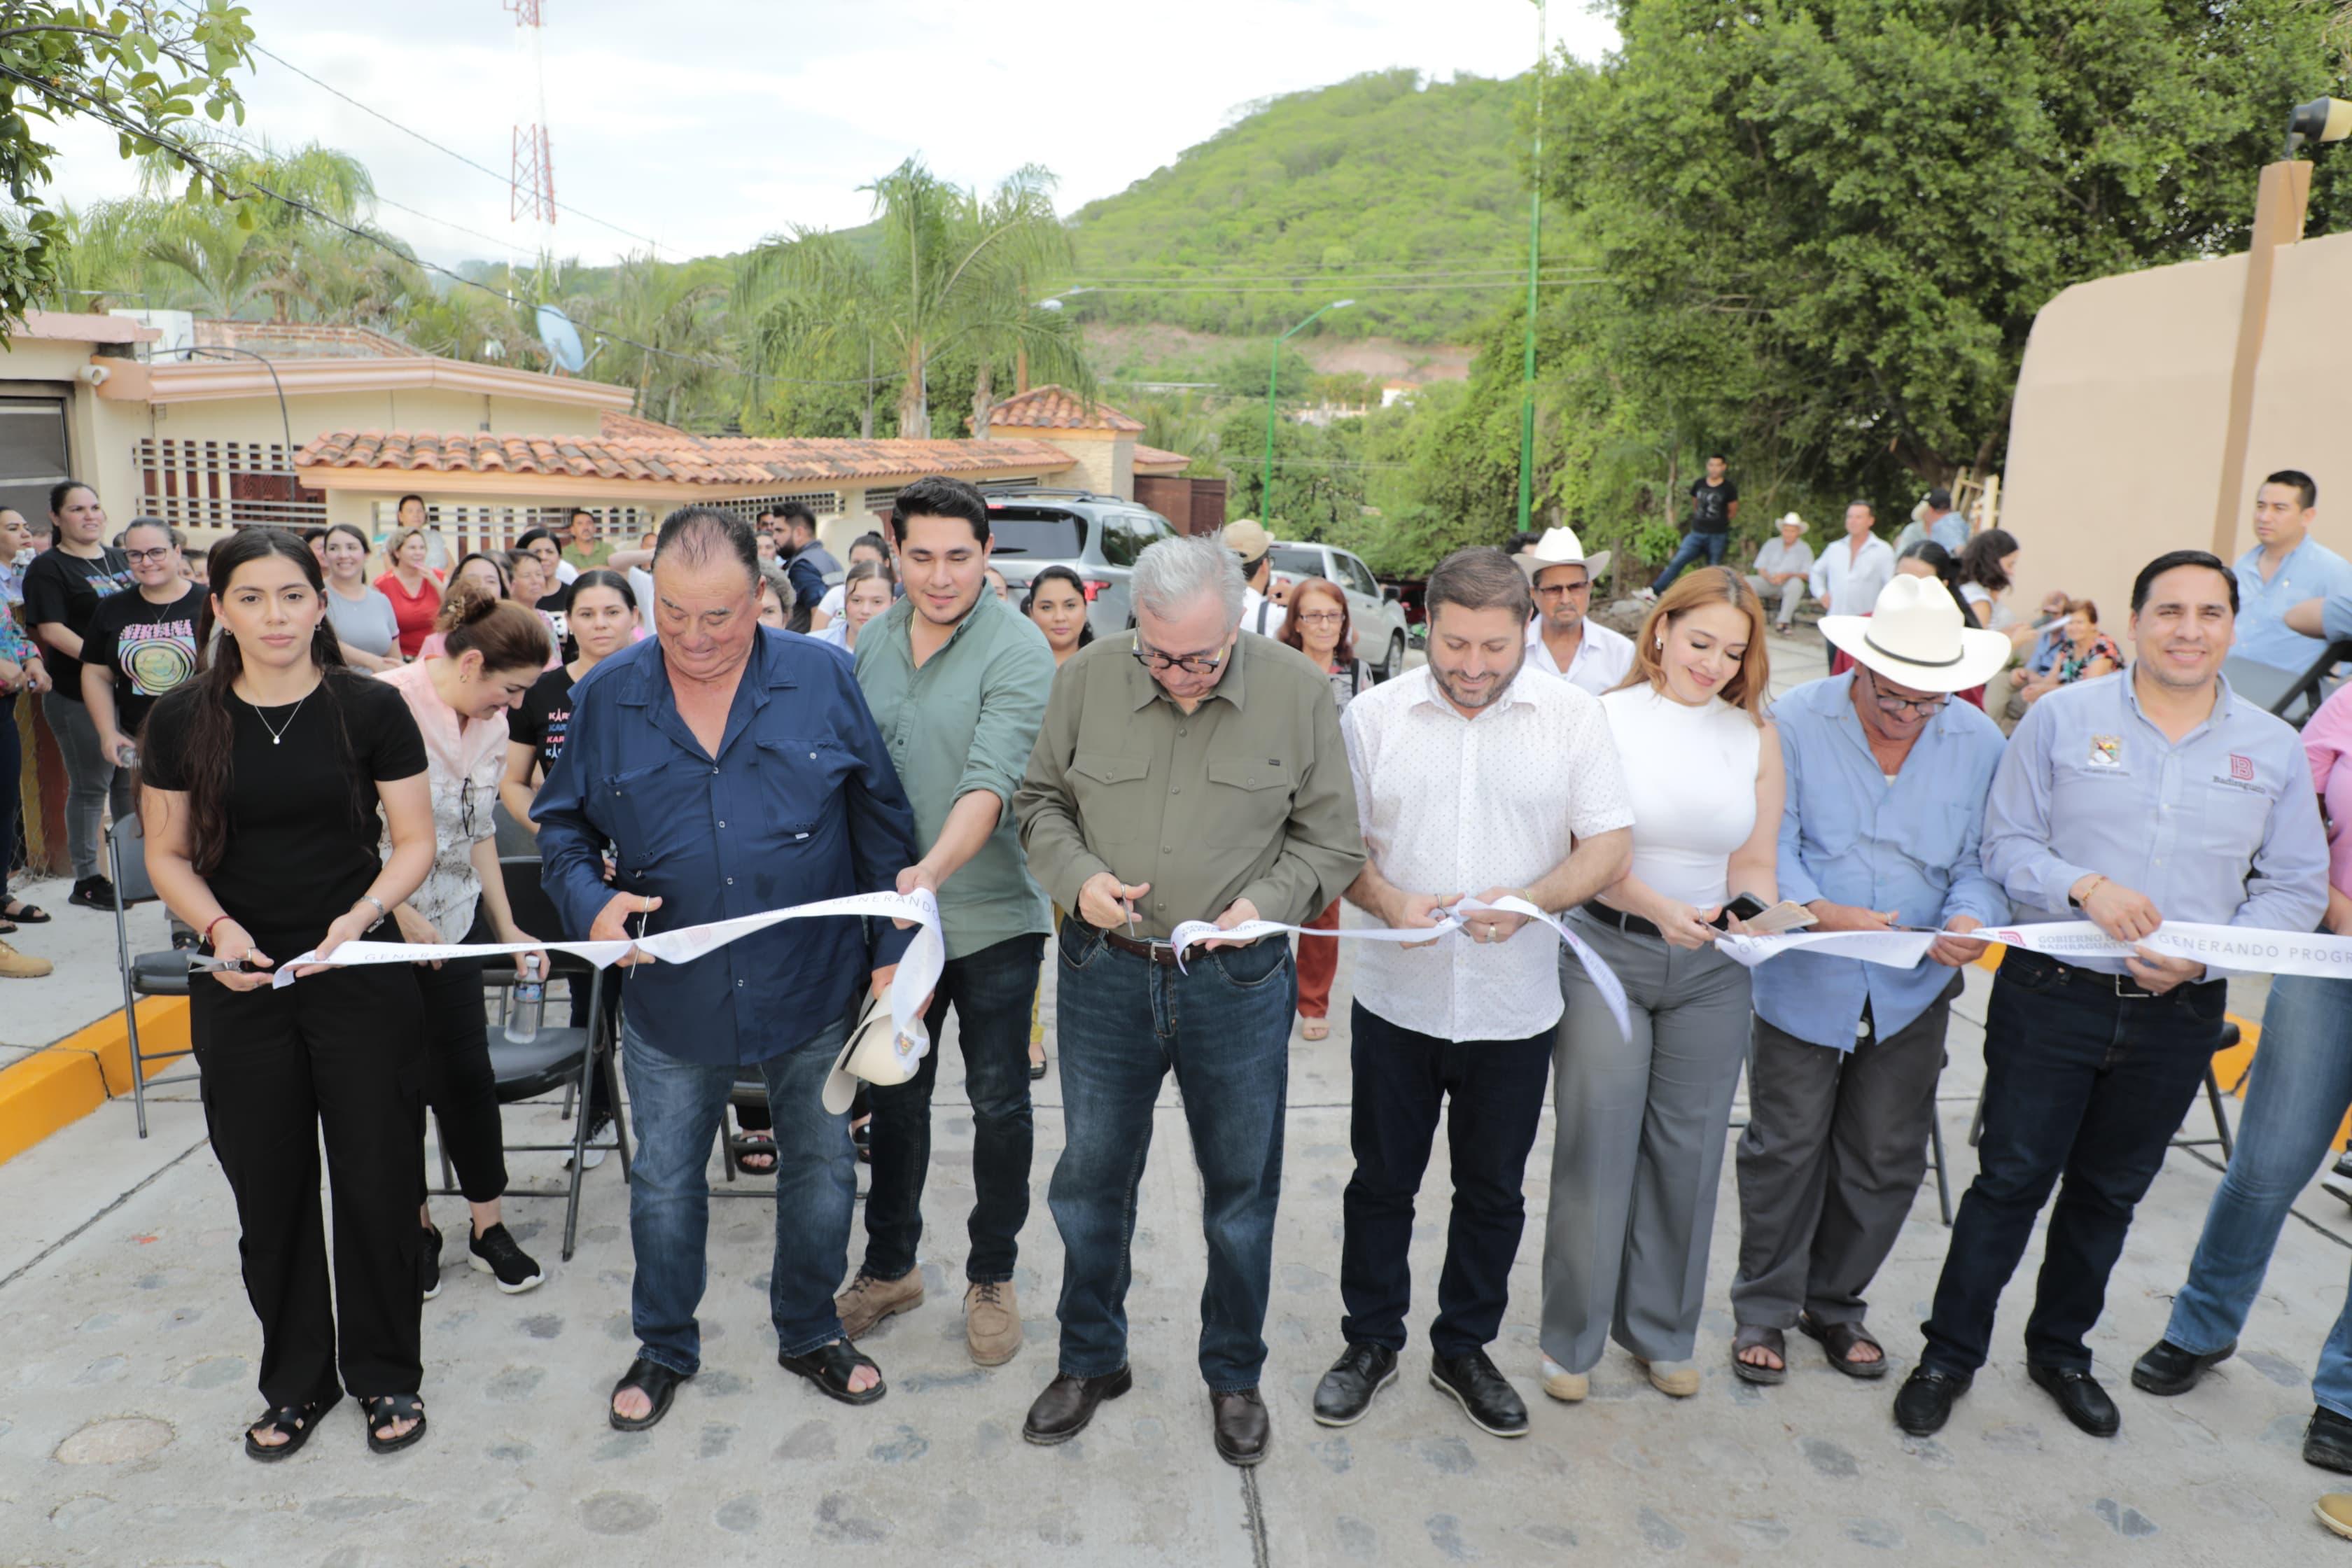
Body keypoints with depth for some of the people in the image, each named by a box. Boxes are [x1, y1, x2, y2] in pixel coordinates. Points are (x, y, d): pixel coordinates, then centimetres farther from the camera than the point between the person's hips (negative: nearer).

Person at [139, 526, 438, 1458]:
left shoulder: (370, 709, -5)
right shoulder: (183, 719, 0)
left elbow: (415, 842, -2)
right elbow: (167, 854, 5)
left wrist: (362, 914, -19)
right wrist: (217, 927, -13)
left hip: (363, 983, -1)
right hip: (239, 989, 2)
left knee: (376, 1184, 5)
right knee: (269, 1191, 11)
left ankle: (385, 1374, 26)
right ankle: (296, 1379, 32)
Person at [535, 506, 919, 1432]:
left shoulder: (824, 681, -8)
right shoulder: (605, 698, -4)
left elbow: (883, 827, -2)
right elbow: (562, 825, 6)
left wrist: (895, 950, -3)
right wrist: (592, 901, -14)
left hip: (814, 993, 0)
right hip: (670, 1002, 1)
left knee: (822, 1174, 15)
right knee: (664, 1184, 16)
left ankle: (809, 1335, 40)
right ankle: (664, 1348, 41)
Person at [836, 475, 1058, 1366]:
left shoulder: (1018, 652, -15)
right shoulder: (875, 637, 4)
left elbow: (991, 782, -27)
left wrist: (933, 871, -42)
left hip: (992, 916, -5)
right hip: (889, 908, 5)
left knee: (998, 1102, 8)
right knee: (894, 1095, 16)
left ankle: (992, 1276, 28)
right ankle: (890, 1267, 35)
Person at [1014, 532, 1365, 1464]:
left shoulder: (1298, 691, -8)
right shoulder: (1087, 679, -5)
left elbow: (1332, 840, 0)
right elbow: (1040, 802, 7)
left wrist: (1266, 902, -16)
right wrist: (1078, 877, -11)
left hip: (1238, 984, -1)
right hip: (1105, 973, 1)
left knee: (1241, 1187, 13)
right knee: (1091, 1178, 15)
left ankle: (1234, 1374, 36)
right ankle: (1091, 1359, 38)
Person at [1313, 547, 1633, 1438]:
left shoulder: (1573, 715, -3)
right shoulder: (1375, 715, -2)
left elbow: (1610, 848, -5)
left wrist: (1529, 901, -22)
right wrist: (1391, 904, -19)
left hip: (1515, 1006, 0)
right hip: (1397, 998, 0)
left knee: (1493, 1193, 15)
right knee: (1381, 1182, 14)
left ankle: (1465, 1349, 36)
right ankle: (1371, 1342, 34)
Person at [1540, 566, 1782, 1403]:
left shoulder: (1756, 737, 5)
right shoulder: (1606, 718, -6)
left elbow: (1753, 867, 6)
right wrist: (1657, 906, -26)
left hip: (1711, 967, 3)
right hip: (1607, 954, -3)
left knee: (1687, 1151, 10)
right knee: (1597, 1144, 1)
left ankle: (1662, 1332, 29)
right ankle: (1572, 1338, 18)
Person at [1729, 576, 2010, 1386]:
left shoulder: (1979, 741, 0)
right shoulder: (1795, 721, -10)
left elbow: (1983, 859, 1)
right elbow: (1767, 848, -13)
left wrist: (1971, 918, -21)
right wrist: (1824, 912, -31)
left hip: (1911, 988, 4)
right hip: (1804, 979, -3)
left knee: (1887, 1159, 13)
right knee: (1786, 1149, 7)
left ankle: (1835, 1302, 34)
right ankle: (1765, 1307, 25)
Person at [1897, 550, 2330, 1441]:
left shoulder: (2274, 749, 5)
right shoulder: (2064, 716, -2)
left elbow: (2298, 888, 5)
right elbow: (2006, 843, -2)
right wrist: (2086, 886, -20)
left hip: (2177, 1017, 3)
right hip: (2052, 995, -3)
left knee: (2109, 1195, 17)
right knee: (2010, 1181, 2)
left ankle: (2060, 1350, 38)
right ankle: (1949, 1355, 18)